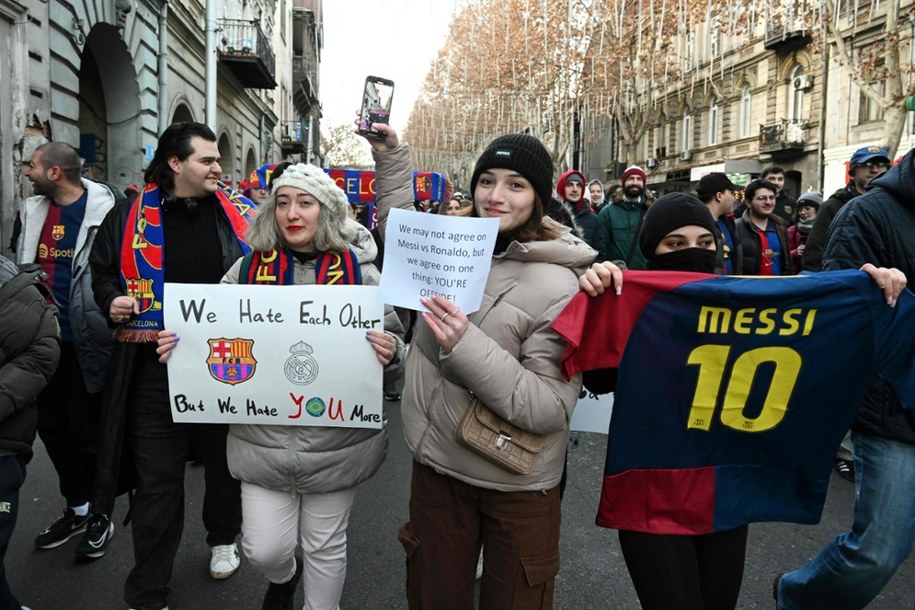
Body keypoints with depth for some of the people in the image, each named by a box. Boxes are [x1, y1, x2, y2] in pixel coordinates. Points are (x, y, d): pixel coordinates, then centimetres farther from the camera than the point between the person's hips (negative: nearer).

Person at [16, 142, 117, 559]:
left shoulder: (103, 210, -13)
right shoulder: (32, 211, 8)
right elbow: (19, 266, 19)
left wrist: (109, 326, -16)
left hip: (86, 341, -7)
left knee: (87, 430, 4)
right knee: (52, 427, 16)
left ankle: (99, 516, 24)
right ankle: (76, 509, 34)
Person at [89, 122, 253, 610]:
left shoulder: (240, 211, 3)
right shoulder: (131, 216, 1)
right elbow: (102, 270, 13)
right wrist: (111, 299, -5)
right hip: (155, 368, -1)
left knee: (225, 461, 19)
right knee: (156, 478, 6)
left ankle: (223, 539, 47)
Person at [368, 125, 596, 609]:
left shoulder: (559, 288, -20)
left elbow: (550, 409, -25)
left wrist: (466, 346, -33)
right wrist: (391, 156, 14)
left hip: (517, 487, -5)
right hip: (436, 465, 6)